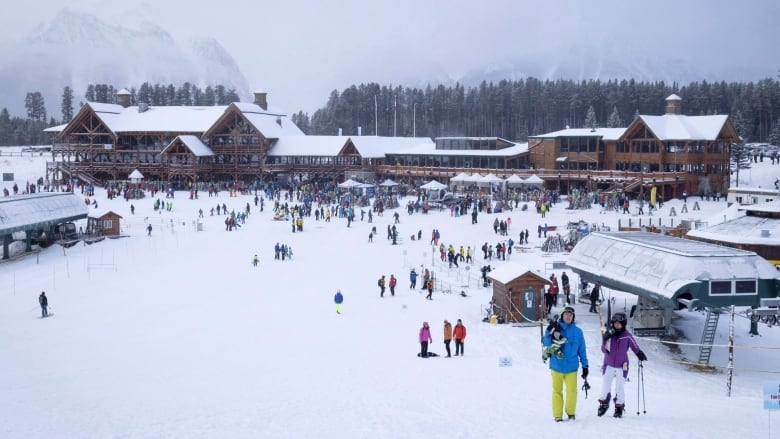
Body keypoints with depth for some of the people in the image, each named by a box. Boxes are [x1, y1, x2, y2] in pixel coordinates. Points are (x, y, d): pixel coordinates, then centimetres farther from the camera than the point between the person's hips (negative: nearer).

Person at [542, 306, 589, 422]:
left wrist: (585, 365, 9)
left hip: (571, 367, 1)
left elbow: (582, 350, 10)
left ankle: (570, 412, 17)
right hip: (556, 366, -1)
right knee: (557, 391, 5)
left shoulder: (577, 331, 4)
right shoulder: (555, 327, 0)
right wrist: (550, 332, -23)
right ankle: (557, 415, 15)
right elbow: (546, 343, -7)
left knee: (572, 391, -4)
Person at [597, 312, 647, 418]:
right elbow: (603, 350, -3)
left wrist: (640, 355, -19)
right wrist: (606, 341, -19)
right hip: (609, 365, 2)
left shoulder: (627, 336, -8)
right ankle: (604, 404, 22)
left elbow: (635, 347, -1)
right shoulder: (609, 334, -2)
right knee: (606, 386, 5)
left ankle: (619, 408, 12)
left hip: (621, 366, -2)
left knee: (620, 388, 2)